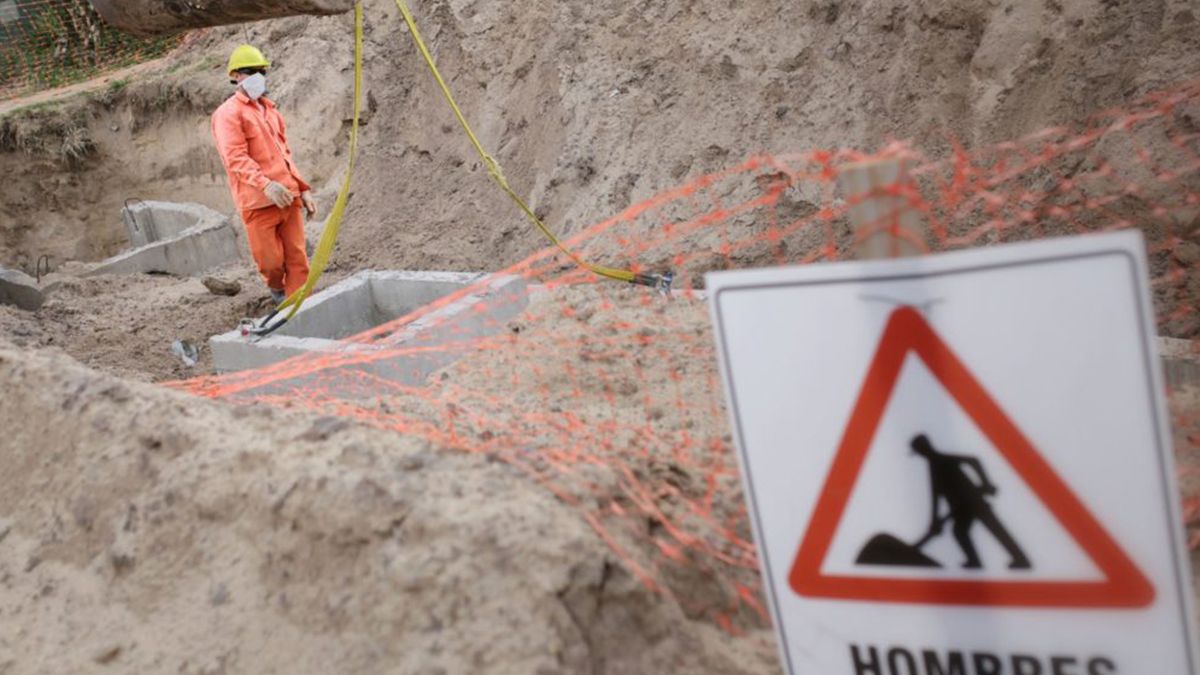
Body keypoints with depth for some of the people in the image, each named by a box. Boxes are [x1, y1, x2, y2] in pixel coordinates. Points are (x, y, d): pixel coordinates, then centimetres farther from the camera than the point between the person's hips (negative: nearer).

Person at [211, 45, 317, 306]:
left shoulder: (270, 110, 21)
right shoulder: (228, 114, -3)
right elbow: (236, 158, -15)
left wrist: (303, 189, 15)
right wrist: (266, 185, -29)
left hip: (288, 195, 6)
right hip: (258, 201, -6)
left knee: (297, 258, 2)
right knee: (271, 260, 0)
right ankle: (277, 288, 31)